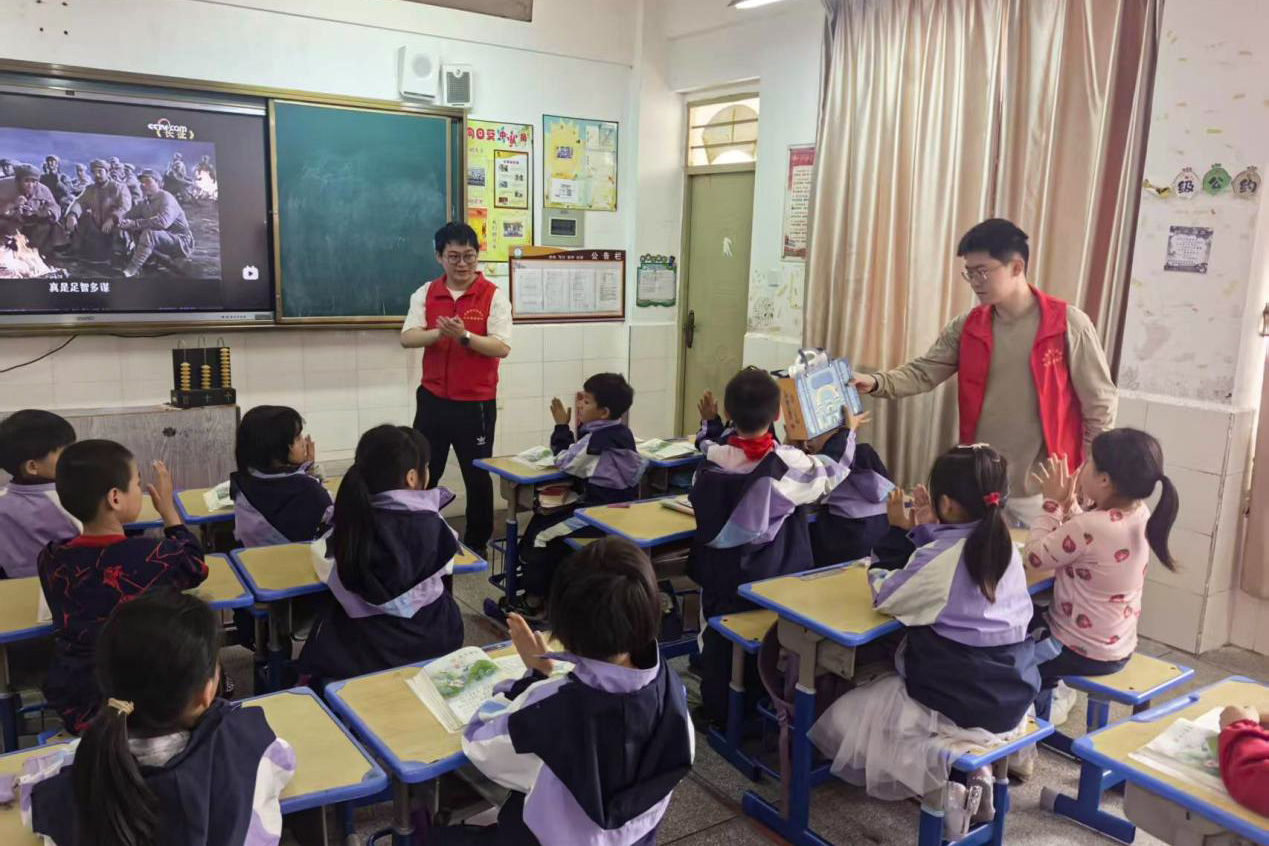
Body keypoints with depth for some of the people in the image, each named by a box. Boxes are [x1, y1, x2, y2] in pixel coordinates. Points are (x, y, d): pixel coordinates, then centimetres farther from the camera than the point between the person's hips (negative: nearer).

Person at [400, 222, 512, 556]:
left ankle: (477, 544, 24)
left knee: (477, 476, 8)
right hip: (432, 399, 3)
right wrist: (439, 333, -25)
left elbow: (502, 347, -15)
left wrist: (464, 336, -28)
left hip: (476, 403, -3)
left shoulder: (493, 296, -7)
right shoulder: (425, 294, 4)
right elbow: (407, 338, -7)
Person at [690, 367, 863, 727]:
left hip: (718, 571, 2)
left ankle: (715, 711, 31)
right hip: (767, 577, -2)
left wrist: (709, 422, 22)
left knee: (717, 636, 18)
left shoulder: (713, 456, -18)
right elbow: (828, 475, -3)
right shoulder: (788, 463, -24)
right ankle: (751, 714, 34)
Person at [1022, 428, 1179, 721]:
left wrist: (1053, 503, -12)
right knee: (1030, 623, 29)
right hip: (1118, 647, 8)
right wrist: (1068, 502, -2)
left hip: (1082, 652, -8)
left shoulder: (1089, 527, -33)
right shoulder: (1141, 513, -6)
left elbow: (1034, 556, -19)